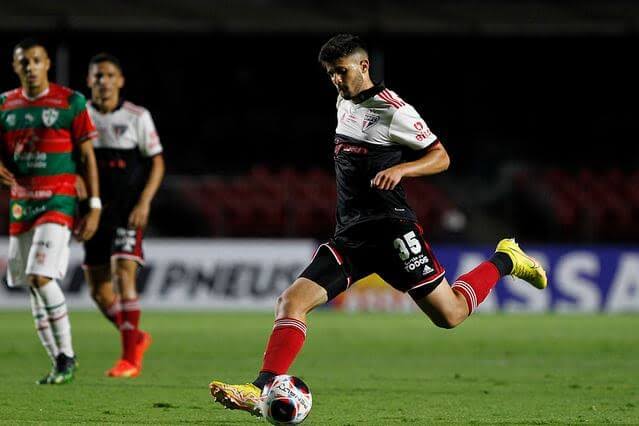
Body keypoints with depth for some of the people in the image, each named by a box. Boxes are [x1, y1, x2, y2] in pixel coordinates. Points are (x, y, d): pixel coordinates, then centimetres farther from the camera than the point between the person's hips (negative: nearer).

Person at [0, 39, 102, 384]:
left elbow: (87, 157, -2)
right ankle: (60, 364, 14)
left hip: (58, 201, -5)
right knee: (33, 287, 6)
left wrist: (94, 207, -7)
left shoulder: (71, 102, -3)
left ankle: (66, 355, -7)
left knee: (41, 277, -19)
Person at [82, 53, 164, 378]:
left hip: (129, 210, -4)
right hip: (96, 210, 4)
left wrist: (144, 203, -12)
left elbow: (157, 163, 0)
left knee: (123, 274, -17)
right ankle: (135, 338, 27)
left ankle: (130, 358, -13)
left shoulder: (137, 117, -2)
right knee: (98, 287, 4)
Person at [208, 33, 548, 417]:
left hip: (390, 226, -7)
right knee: (292, 302, -12)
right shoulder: (345, 102, 14)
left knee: (449, 315, -1)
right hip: (350, 235, 7)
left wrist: (400, 169, -24)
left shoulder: (392, 110, -10)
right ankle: (262, 391, -19)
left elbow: (440, 157, -7)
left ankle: (505, 260, 24)